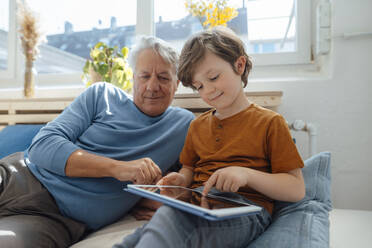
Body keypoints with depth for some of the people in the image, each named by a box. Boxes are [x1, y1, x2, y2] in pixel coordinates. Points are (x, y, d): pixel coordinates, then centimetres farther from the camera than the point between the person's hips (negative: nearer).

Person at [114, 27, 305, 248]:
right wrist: (181, 179, 1)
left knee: (173, 217, -37)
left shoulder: (269, 122, 3)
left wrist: (247, 174, -18)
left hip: (244, 209, -4)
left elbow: (297, 190, -1)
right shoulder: (198, 125, 22)